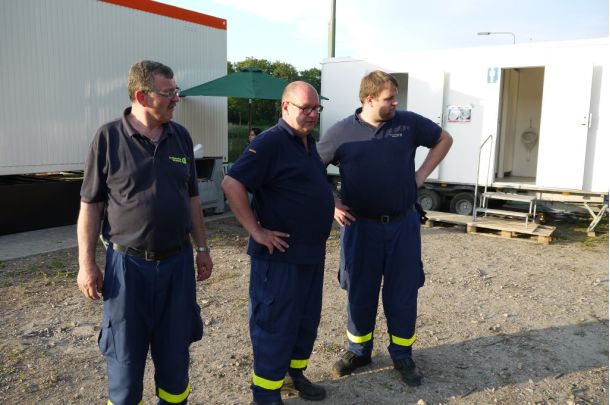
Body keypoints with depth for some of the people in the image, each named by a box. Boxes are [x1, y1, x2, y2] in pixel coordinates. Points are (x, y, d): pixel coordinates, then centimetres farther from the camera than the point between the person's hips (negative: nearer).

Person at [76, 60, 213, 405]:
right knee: (125, 356, 11)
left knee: (176, 351, 15)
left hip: (178, 262, 3)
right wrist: (86, 263, -6)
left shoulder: (181, 136, 5)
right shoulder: (109, 137, -7)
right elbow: (91, 204, -4)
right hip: (128, 264, -3)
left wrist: (202, 248, 11)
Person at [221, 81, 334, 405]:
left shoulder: (309, 142, 13)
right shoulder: (270, 142, -14)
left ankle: (295, 374, 38)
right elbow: (231, 184, -22)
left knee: (307, 320, 19)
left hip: (312, 253, 9)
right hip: (280, 254, -9)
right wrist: (256, 231, -21)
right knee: (275, 324, 2)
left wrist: (327, 220, 17)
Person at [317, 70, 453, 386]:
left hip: (403, 224, 1)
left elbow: (444, 139, 15)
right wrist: (330, 204, -3)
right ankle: (358, 351, 31)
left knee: (403, 294, 9)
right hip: (360, 226, -1)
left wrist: (422, 175, 5)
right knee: (360, 293, 11)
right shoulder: (341, 132, -5)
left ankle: (402, 355, 28)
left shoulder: (409, 123, -1)